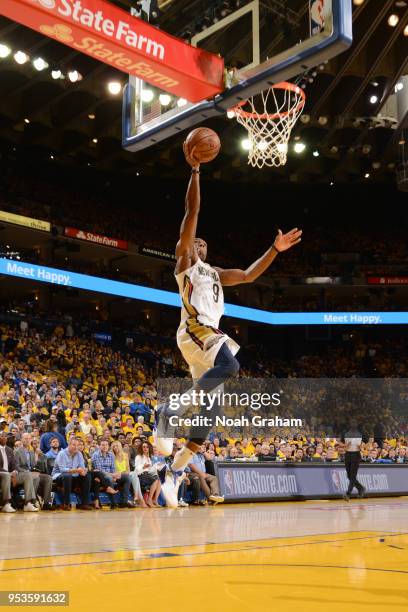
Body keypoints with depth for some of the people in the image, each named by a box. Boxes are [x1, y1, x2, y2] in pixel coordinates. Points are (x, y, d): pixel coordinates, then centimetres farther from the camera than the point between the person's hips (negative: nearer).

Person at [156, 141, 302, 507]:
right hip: (195, 331, -8)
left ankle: (174, 475, 8)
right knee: (229, 366, -36)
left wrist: (275, 250, 24)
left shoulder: (214, 273, 31)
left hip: (213, 334, 8)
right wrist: (195, 170, 0)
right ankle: (171, 412, -27)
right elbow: (192, 211, 4)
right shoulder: (184, 262, 10)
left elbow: (249, 275, 31)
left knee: (207, 410, 2)